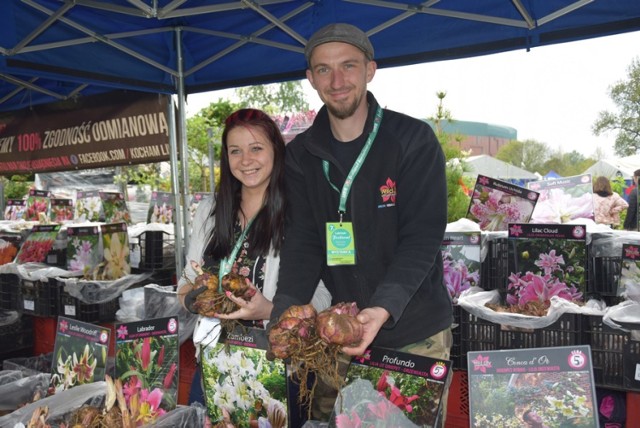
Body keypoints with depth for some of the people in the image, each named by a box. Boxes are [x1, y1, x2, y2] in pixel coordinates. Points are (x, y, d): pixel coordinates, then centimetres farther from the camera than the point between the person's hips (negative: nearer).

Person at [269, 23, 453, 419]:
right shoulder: (301, 154, 1)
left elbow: (423, 236, -16)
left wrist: (384, 308, -29)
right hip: (340, 330, 3)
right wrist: (286, 312, -19)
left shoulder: (414, 139, -10)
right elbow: (302, 239, -4)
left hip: (415, 331, -2)